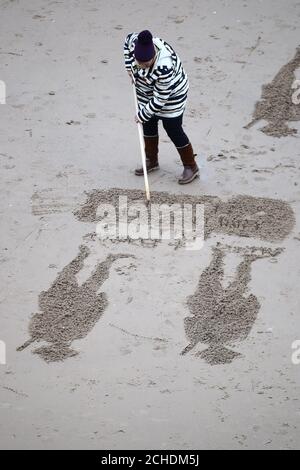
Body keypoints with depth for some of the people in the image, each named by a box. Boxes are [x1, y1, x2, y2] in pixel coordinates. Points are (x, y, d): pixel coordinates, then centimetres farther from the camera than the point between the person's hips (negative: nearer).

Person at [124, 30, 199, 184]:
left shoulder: (164, 67, -43)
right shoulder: (135, 41, -27)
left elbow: (160, 100, -32)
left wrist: (142, 115, -20)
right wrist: (130, 67, -3)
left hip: (171, 95, -7)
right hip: (147, 93, 7)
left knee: (173, 130, 1)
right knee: (148, 125, 17)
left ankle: (191, 167, 18)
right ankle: (152, 161, 36)